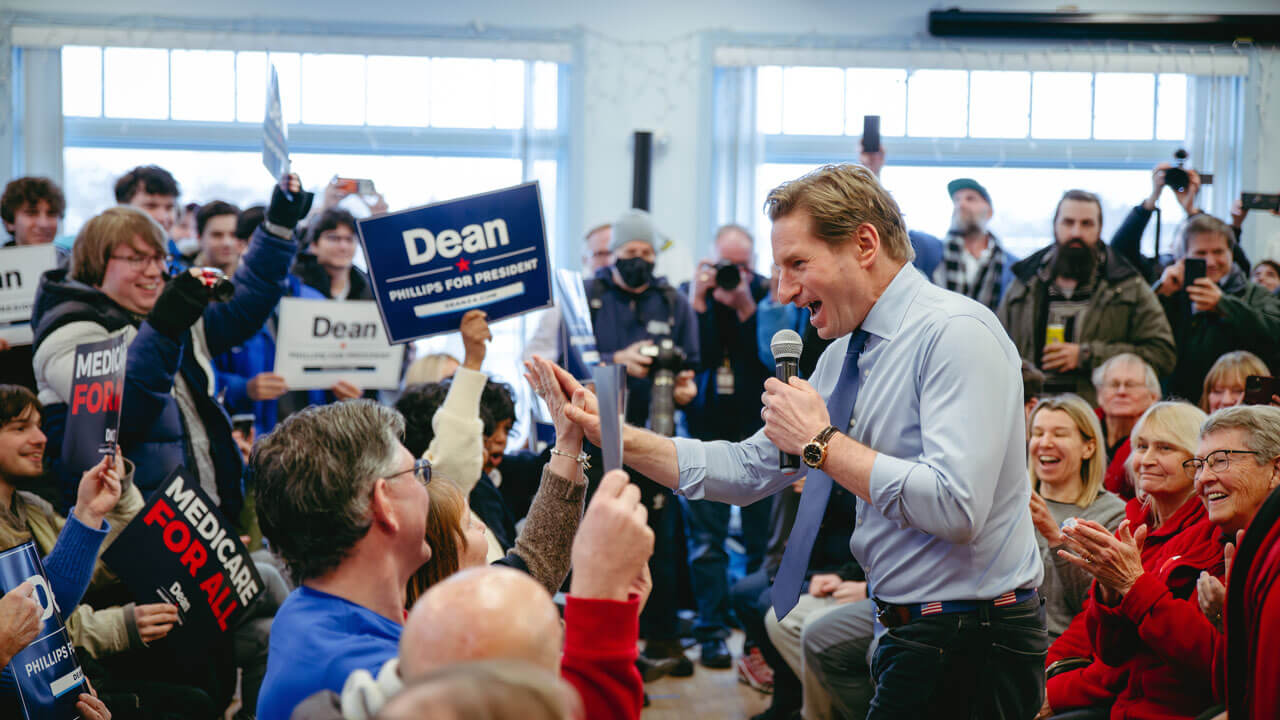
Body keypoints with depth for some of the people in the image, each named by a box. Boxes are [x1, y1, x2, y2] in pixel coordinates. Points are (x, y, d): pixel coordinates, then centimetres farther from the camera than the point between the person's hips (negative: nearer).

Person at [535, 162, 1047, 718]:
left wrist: (821, 443, -20)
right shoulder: (842, 357, 11)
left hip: (969, 651, -8)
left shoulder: (955, 333, -19)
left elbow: (955, 508, -29)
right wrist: (616, 435, 2)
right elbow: (749, 471, 12)